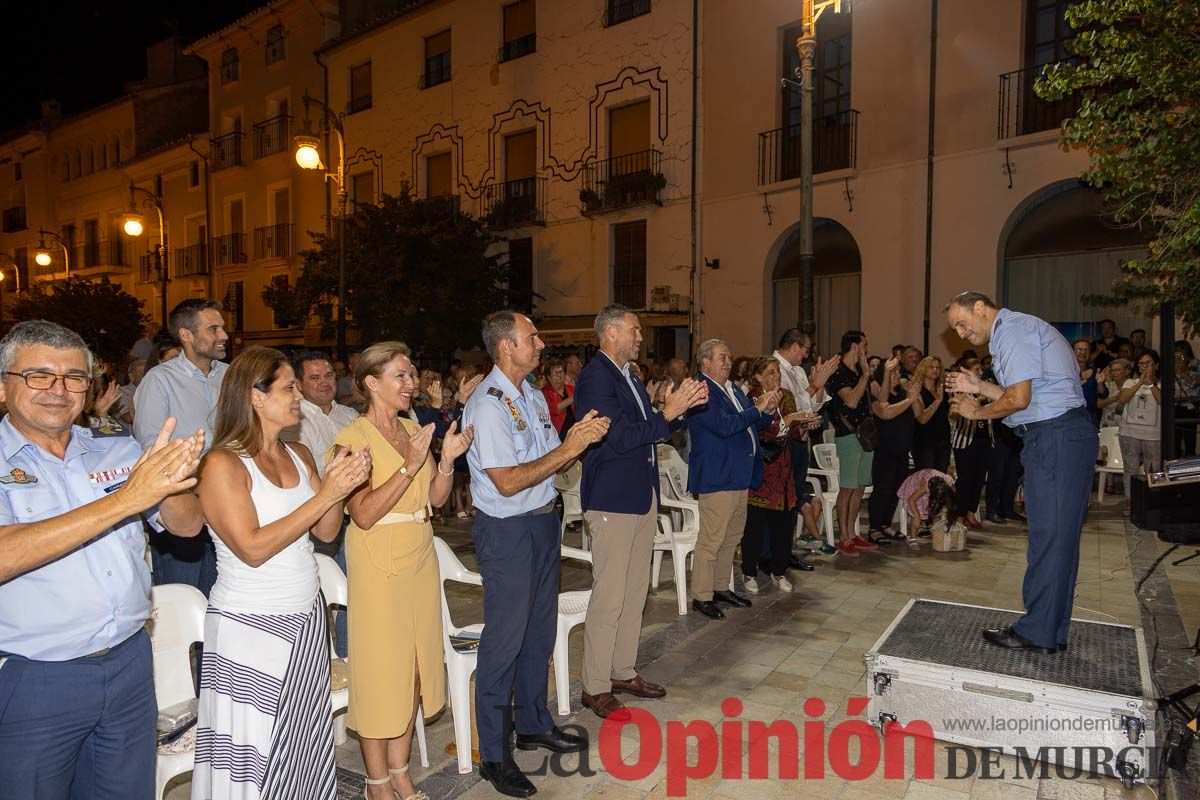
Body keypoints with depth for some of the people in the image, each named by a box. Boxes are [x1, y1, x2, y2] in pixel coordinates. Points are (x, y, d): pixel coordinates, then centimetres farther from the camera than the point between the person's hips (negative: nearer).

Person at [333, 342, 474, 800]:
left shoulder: (414, 430, 9)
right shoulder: (354, 439, -11)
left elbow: (436, 498, 8)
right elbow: (364, 514, -19)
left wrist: (447, 459, -9)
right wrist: (410, 466, -24)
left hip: (421, 558, 7)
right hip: (379, 563, -6)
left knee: (414, 665, 13)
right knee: (381, 668, 4)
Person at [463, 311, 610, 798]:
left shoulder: (533, 397, 9)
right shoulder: (488, 404, -19)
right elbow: (508, 482, -23)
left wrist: (583, 438, -6)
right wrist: (568, 448, -22)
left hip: (543, 521, 9)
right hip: (507, 532, -8)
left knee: (539, 631, 19)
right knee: (504, 640, 2)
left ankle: (533, 725, 38)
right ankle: (494, 755, 18)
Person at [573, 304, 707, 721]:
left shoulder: (629, 377, 14)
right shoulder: (595, 378, -15)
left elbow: (648, 429, 18)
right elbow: (616, 438, -22)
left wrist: (681, 406, 3)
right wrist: (667, 413, -20)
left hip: (642, 496, 10)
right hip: (611, 501, -9)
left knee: (635, 592, 16)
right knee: (609, 597, -2)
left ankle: (623, 671, 30)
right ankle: (595, 687, 11)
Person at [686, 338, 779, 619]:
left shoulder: (733, 388, 15)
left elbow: (754, 424, 20)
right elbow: (725, 426, -25)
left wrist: (768, 410, 1)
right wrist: (758, 408, -20)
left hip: (739, 475, 10)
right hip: (717, 477, -10)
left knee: (732, 536, 18)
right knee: (711, 540, -3)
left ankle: (721, 588, 31)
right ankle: (701, 596, 8)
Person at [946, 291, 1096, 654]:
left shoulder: (1012, 329, -10)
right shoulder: (1017, 329, 22)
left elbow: (1019, 399, -18)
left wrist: (977, 412, -3)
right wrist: (980, 387, 15)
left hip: (1056, 437, -11)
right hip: (1063, 436, 11)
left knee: (1048, 536, -4)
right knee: (1059, 536, 12)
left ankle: (1038, 633, 4)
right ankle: (1052, 631, 20)